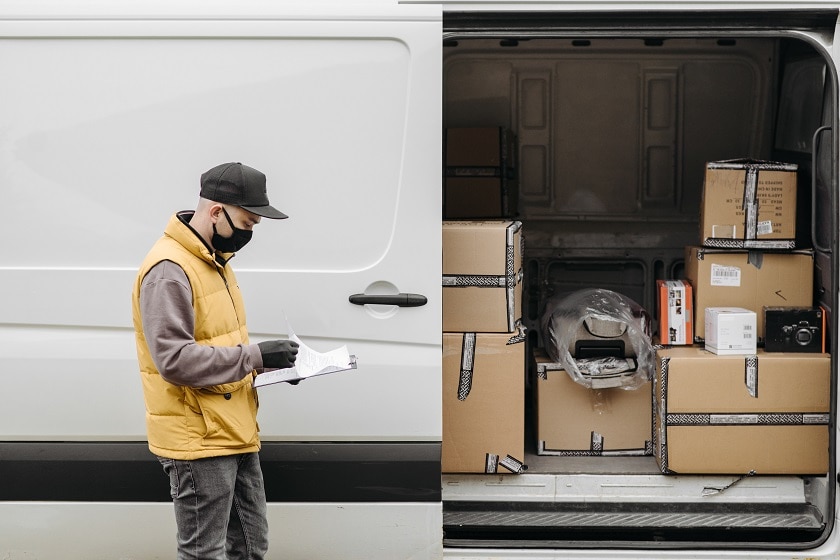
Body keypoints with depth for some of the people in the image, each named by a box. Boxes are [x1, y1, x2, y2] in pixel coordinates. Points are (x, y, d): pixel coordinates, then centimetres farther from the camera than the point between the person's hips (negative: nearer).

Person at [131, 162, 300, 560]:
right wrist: (255, 356, -24)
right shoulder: (168, 270, -19)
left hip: (234, 434, 10)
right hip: (198, 443, -10)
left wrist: (269, 363, 7)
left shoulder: (214, 261, 13)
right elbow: (174, 360, -26)